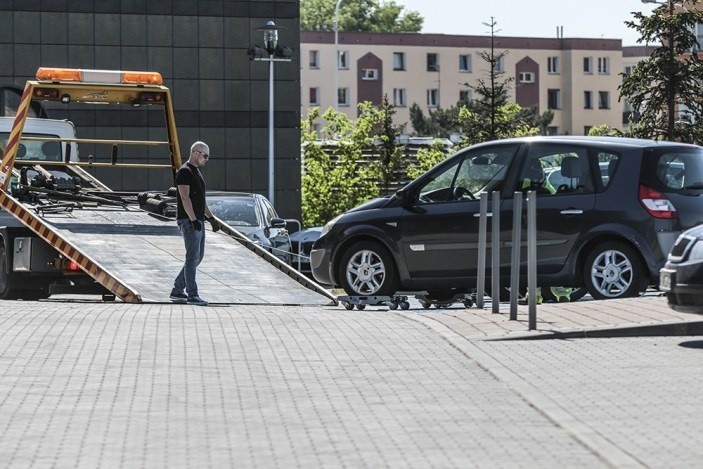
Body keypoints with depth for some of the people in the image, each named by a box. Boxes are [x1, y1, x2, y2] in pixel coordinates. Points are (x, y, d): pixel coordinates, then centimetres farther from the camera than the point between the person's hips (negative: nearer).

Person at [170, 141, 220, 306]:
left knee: (197, 257, 12)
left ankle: (177, 291, 18)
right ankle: (192, 295, -9)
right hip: (189, 221, -10)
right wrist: (194, 220, -25)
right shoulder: (185, 172, -11)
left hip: (198, 221, 10)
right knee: (193, 257, -10)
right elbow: (185, 197, -20)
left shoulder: (196, 172, 19)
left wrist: (211, 218, 20)